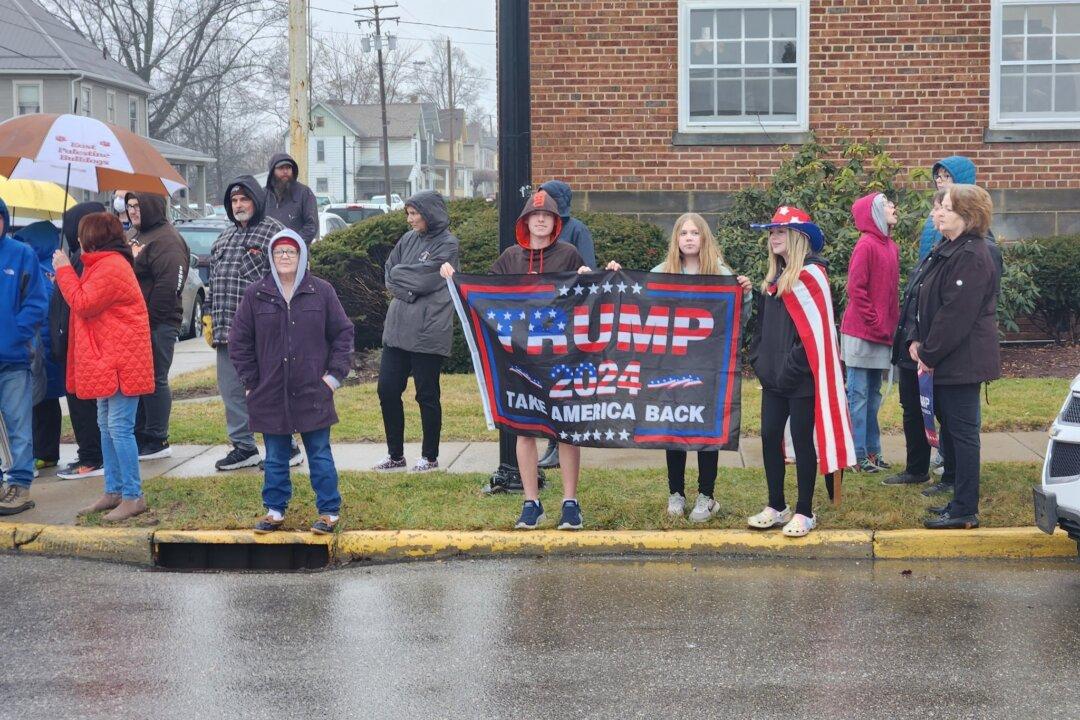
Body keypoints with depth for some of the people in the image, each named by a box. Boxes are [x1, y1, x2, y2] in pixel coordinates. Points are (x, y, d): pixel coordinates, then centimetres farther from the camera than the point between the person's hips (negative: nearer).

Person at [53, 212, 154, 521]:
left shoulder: (110, 268, -16)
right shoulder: (104, 264, 19)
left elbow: (82, 304, -18)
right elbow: (90, 302, 18)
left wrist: (64, 270, -9)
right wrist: (66, 273, 10)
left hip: (120, 362, -11)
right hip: (106, 361, 11)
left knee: (119, 428, -10)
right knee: (107, 427, 14)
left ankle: (133, 496, -7)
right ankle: (113, 491, 21)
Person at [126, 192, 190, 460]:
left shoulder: (167, 240, -14)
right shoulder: (137, 237, 20)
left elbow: (169, 285, -22)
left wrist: (150, 316, -20)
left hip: (158, 326, -10)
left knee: (154, 380, -5)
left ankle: (157, 441, 1)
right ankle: (140, 436, 22)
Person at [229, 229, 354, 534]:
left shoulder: (321, 291, 0)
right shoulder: (256, 294, 2)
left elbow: (343, 332, 5)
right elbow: (239, 340, 8)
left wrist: (335, 374, -1)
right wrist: (250, 381, 3)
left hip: (313, 393, -1)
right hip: (270, 393, 2)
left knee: (320, 456, 4)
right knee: (275, 459, 11)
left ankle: (329, 512, 13)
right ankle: (275, 510, 23)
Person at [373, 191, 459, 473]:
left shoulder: (447, 245, -7)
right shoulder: (408, 239, 12)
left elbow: (424, 280, -16)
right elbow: (390, 273, 8)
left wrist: (399, 273, -1)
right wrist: (408, 291, -9)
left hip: (428, 331, -7)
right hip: (397, 327, 7)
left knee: (427, 395, 3)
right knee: (387, 389, 6)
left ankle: (430, 456, 16)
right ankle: (395, 454, 18)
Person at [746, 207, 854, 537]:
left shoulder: (811, 275, -12)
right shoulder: (774, 277, 13)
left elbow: (815, 331, -18)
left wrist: (792, 369, -17)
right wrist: (759, 360, 9)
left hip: (801, 378, -8)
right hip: (774, 376, 8)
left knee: (802, 441, 0)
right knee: (770, 437, 9)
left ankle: (804, 512, 10)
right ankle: (776, 507, 21)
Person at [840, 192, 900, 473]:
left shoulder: (891, 247, 11)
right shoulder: (866, 246, -13)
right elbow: (856, 290, -17)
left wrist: (893, 323, 8)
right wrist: (875, 323, -15)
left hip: (882, 334, 8)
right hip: (862, 333, -8)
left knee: (873, 394, 14)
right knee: (859, 395, -2)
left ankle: (872, 449, 21)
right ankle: (858, 455, 2)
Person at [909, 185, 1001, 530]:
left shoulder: (971, 257, -18)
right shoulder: (947, 251, 14)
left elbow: (956, 315, -22)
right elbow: (929, 303, 17)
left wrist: (929, 353, -15)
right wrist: (916, 340, 3)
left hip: (961, 361, -10)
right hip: (946, 361, 10)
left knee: (962, 432, -4)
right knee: (950, 428, 15)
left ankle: (965, 511, 2)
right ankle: (961, 499, 25)